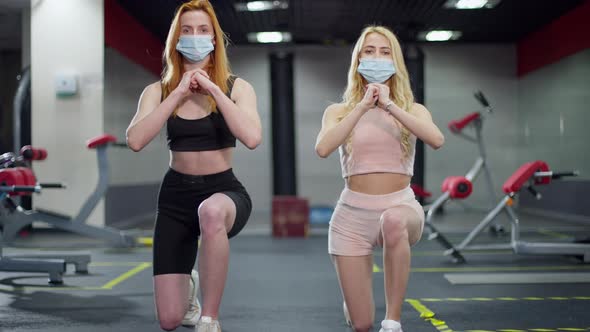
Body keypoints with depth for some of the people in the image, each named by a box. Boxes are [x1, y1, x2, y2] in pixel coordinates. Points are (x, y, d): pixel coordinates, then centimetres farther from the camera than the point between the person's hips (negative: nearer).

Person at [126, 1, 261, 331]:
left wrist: (213, 89, -18)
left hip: (225, 191, -2)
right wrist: (178, 94, -17)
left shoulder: (237, 87, -2)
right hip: (176, 195, 2)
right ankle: (189, 285, 35)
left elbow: (252, 138, -21)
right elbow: (136, 141, -16)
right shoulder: (158, 91, 2)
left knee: (211, 212, -44)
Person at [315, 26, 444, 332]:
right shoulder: (339, 111, 4)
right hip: (353, 214, 1)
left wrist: (389, 105, -20)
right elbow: (323, 149, -17)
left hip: (401, 206, 0)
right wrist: (363, 106, -17)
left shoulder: (413, 110, 5)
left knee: (393, 220, -41)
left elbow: (436, 140, -18)